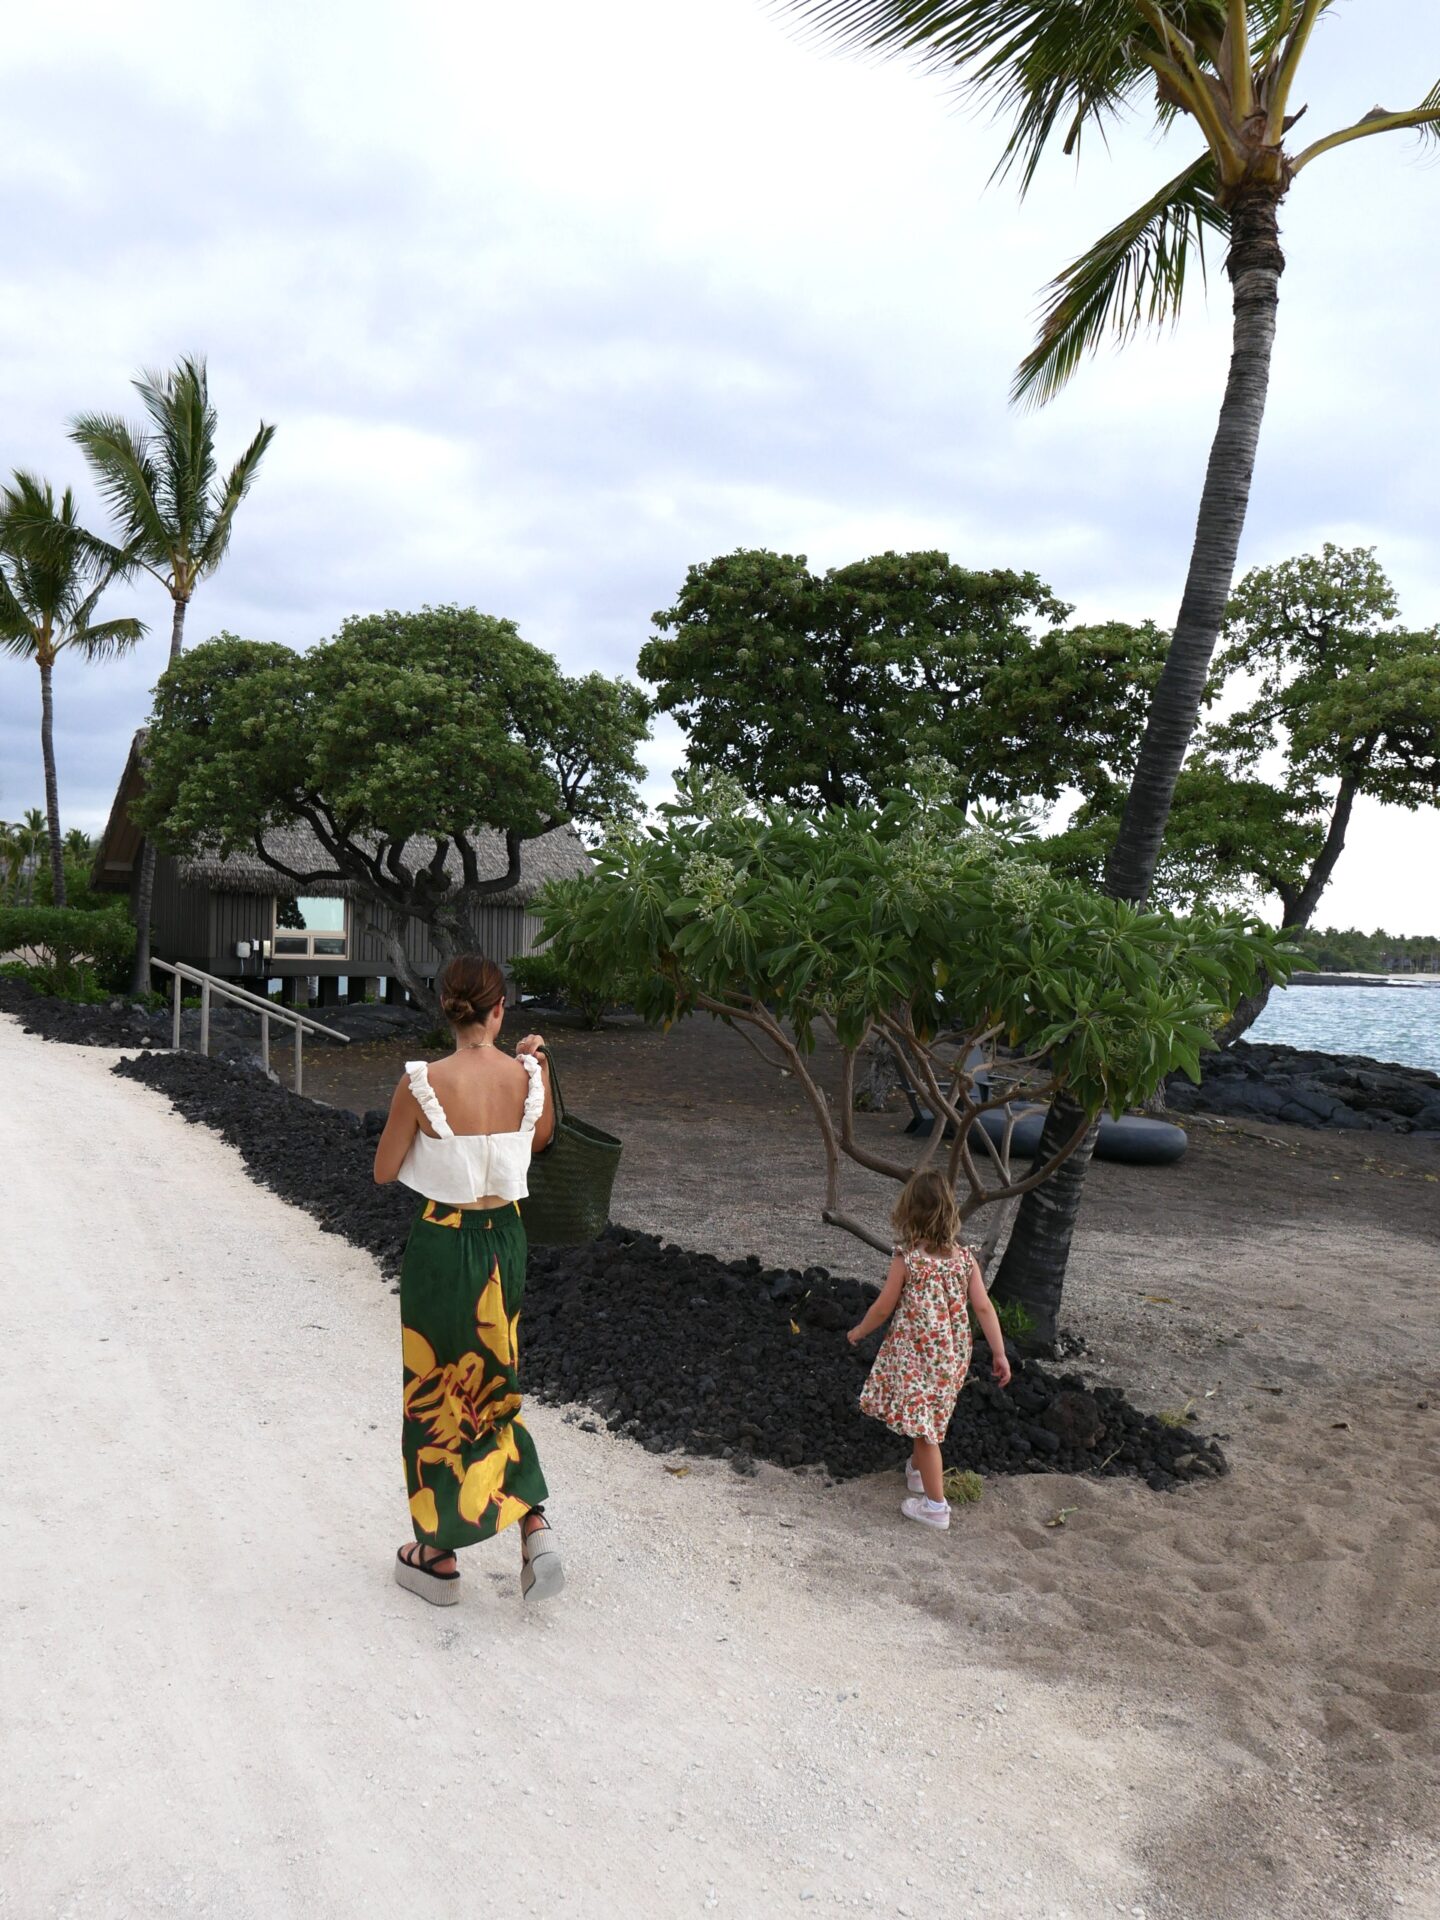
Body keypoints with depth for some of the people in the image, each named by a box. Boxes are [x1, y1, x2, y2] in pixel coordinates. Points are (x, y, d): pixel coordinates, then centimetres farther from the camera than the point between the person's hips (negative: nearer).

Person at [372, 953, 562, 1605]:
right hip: (505, 1239, 4)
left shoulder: (422, 1082, -18)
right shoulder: (526, 1075, -9)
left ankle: (438, 1557, 27)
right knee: (492, 1389, 23)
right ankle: (533, 1523, 11)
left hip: (440, 1245, -3)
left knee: (437, 1396, 14)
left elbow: (384, 1171, -6)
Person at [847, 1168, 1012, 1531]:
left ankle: (935, 1505, 11)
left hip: (914, 1355, -5)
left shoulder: (906, 1259, -17)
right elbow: (984, 1308, -7)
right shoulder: (965, 1259, -6)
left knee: (923, 1429, 5)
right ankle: (918, 1470, 46)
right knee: (927, 1422, 26)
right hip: (952, 1356, 5)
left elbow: (883, 1308, -8)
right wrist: (999, 1353, 0)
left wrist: (858, 1332, 9)